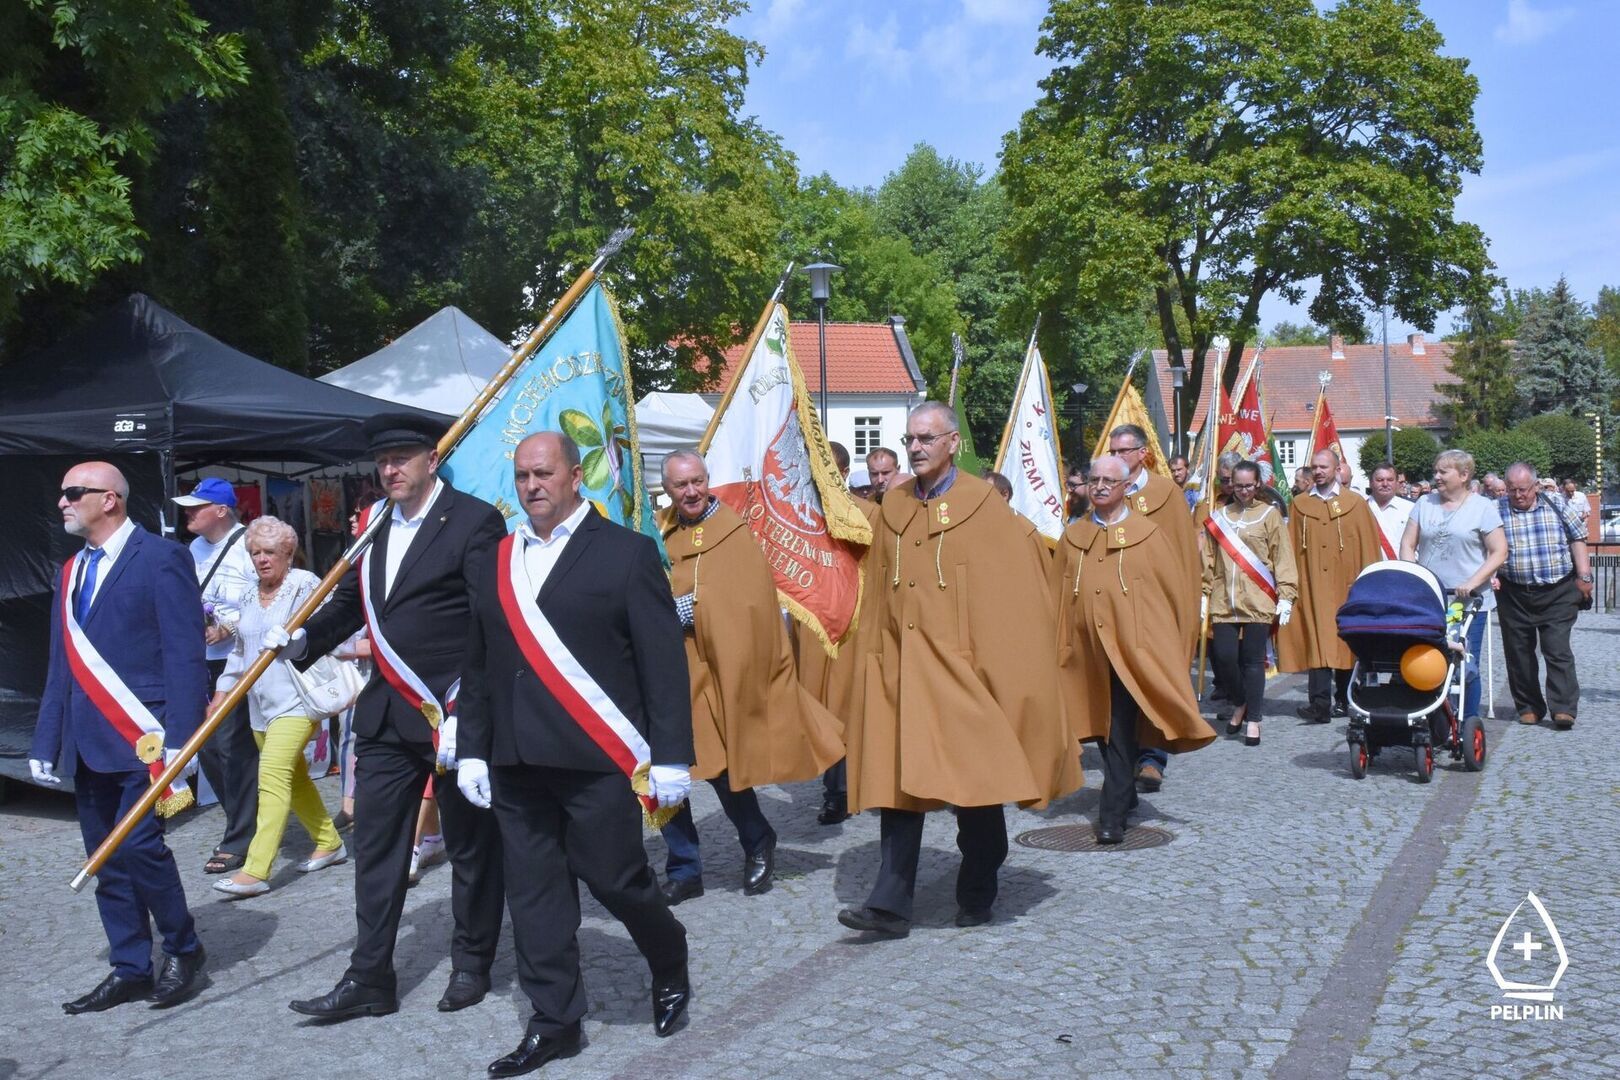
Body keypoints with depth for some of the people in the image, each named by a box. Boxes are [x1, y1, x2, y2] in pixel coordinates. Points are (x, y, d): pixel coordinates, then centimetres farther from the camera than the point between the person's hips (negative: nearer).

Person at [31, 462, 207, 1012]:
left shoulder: (161, 558, -6)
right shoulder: (71, 571, 17)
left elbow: (185, 654, -11)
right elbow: (60, 665, 19)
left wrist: (178, 738, -17)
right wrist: (46, 741, 13)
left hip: (141, 737, -7)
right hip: (87, 744, 7)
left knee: (138, 845, -13)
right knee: (107, 862, 10)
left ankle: (183, 947, 8)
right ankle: (129, 970, 20)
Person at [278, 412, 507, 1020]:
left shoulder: (475, 522, -10)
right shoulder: (377, 528, 13)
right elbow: (350, 601, 20)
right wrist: (303, 639, 1)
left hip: (456, 715, -6)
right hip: (386, 714, 7)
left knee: (471, 845, 9)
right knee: (375, 847, 9)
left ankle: (472, 965, 25)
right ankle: (369, 978, 18)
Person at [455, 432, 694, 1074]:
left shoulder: (626, 552, -3)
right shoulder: (498, 561, 12)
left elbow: (663, 660, -6)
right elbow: (478, 666, 16)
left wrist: (671, 756, -10)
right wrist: (473, 750, 12)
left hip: (597, 759, -5)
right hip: (516, 762, 5)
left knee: (614, 877, 1)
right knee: (533, 891, 8)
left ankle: (670, 966, 30)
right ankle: (554, 1021, 22)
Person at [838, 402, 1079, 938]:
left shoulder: (981, 504, -4)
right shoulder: (893, 506, 9)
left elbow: (1014, 581, -5)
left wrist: (994, 661, -8)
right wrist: (881, 647, 9)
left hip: (962, 664, -3)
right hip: (901, 665, 4)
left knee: (975, 780, 5)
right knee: (897, 779, -1)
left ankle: (977, 895, 22)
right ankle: (890, 903, 1)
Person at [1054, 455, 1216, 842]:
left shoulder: (1150, 534, 1)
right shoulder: (1072, 537, 9)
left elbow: (1173, 592, 3)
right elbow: (1058, 596, 11)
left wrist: (1167, 648, -1)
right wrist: (1061, 648, 5)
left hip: (1134, 648, -4)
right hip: (1086, 650, 4)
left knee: (1121, 731, -8)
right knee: (1105, 729, 12)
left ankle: (1113, 815, -6)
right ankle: (1125, 794, 31)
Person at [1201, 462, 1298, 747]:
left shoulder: (1270, 515, 4)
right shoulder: (1218, 516, 11)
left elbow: (1283, 558, 1)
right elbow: (1208, 559, 12)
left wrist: (1285, 596, -6)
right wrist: (1204, 593, 7)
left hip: (1258, 602, -2)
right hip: (1223, 602, 2)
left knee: (1253, 660, -1)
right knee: (1224, 657, -4)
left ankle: (1253, 719, 8)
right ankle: (1238, 703, 22)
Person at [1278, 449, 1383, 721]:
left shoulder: (1355, 503, 4)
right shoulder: (1299, 504, 9)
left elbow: (1369, 547, 3)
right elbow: (1291, 548, 7)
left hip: (1346, 587, 0)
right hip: (1311, 587, 0)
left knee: (1346, 643, 7)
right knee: (1317, 644, -8)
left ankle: (1343, 700, 19)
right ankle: (1321, 703, -14)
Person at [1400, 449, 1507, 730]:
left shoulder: (1483, 507, 0)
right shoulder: (1425, 504, 10)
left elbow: (1499, 552, -4)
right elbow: (1408, 544, 10)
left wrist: (1472, 583, -15)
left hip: (1469, 601, -3)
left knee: (1466, 666, 0)